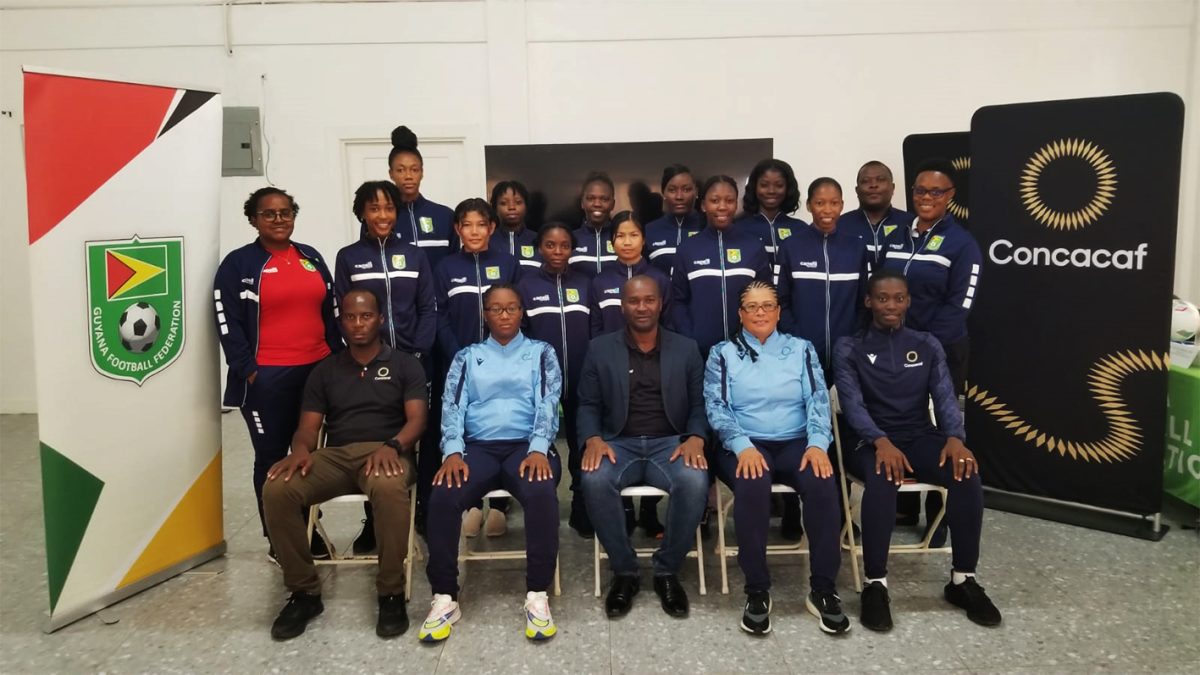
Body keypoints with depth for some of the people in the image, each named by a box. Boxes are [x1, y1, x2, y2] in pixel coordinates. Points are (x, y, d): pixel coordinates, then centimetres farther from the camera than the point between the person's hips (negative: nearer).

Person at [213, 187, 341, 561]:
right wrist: (248, 371, -13)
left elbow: (330, 313, 15)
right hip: (267, 378, -4)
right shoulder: (238, 264, -2)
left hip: (317, 371, 5)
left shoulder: (311, 258, 12)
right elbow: (227, 323, -7)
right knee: (272, 457, 5)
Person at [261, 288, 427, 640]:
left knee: (389, 488, -41)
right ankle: (304, 592, -9)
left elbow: (416, 419, 0)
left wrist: (392, 445, -22)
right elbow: (308, 426, 11)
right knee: (277, 489, -27)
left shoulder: (405, 364, 11)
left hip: (386, 453, -3)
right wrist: (301, 449, -14)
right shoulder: (325, 370, 19)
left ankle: (391, 593, -22)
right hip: (334, 456, 3)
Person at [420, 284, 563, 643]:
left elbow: (548, 404, 0)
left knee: (541, 495, -35)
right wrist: (453, 452, -14)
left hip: (527, 446, -1)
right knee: (443, 497, -29)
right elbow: (452, 406, 5)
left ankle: (537, 595, -22)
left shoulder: (541, 352, 14)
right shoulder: (467, 356, 17)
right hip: (478, 447, 2)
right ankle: (445, 597, -16)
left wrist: (538, 450, -18)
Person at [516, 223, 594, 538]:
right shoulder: (526, 285, 3)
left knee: (581, 447, 6)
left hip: (580, 381, 1)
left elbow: (595, 333, 7)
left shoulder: (585, 284, 7)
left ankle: (582, 514, 18)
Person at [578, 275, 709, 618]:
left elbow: (699, 404, 7)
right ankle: (624, 571, -11)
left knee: (695, 482, -33)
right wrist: (593, 439, -13)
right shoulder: (600, 349, 10)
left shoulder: (686, 349, 11)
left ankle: (667, 571, -9)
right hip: (618, 443, 0)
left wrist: (696, 438, -13)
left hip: (670, 443, 0)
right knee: (595, 480, -34)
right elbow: (588, 405, 7)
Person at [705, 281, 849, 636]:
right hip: (745, 445, -2)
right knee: (752, 486, -36)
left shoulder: (801, 349, 14)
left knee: (822, 483, -31)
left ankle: (823, 589, -18)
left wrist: (818, 443, -15)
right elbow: (716, 407, -2)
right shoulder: (723, 353, 9)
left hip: (796, 443, 2)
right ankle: (757, 590, -22)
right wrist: (742, 446, -20)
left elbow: (818, 400, 4)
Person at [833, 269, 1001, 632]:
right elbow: (852, 403, -10)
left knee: (967, 473, -27)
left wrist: (955, 437, -20)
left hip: (920, 438, 3)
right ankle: (876, 583, -25)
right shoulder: (849, 348, 3)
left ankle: (963, 579, -13)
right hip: (870, 442, -3)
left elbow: (945, 396, 1)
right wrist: (881, 441, -29)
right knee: (881, 480, -37)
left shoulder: (928, 345, 12)